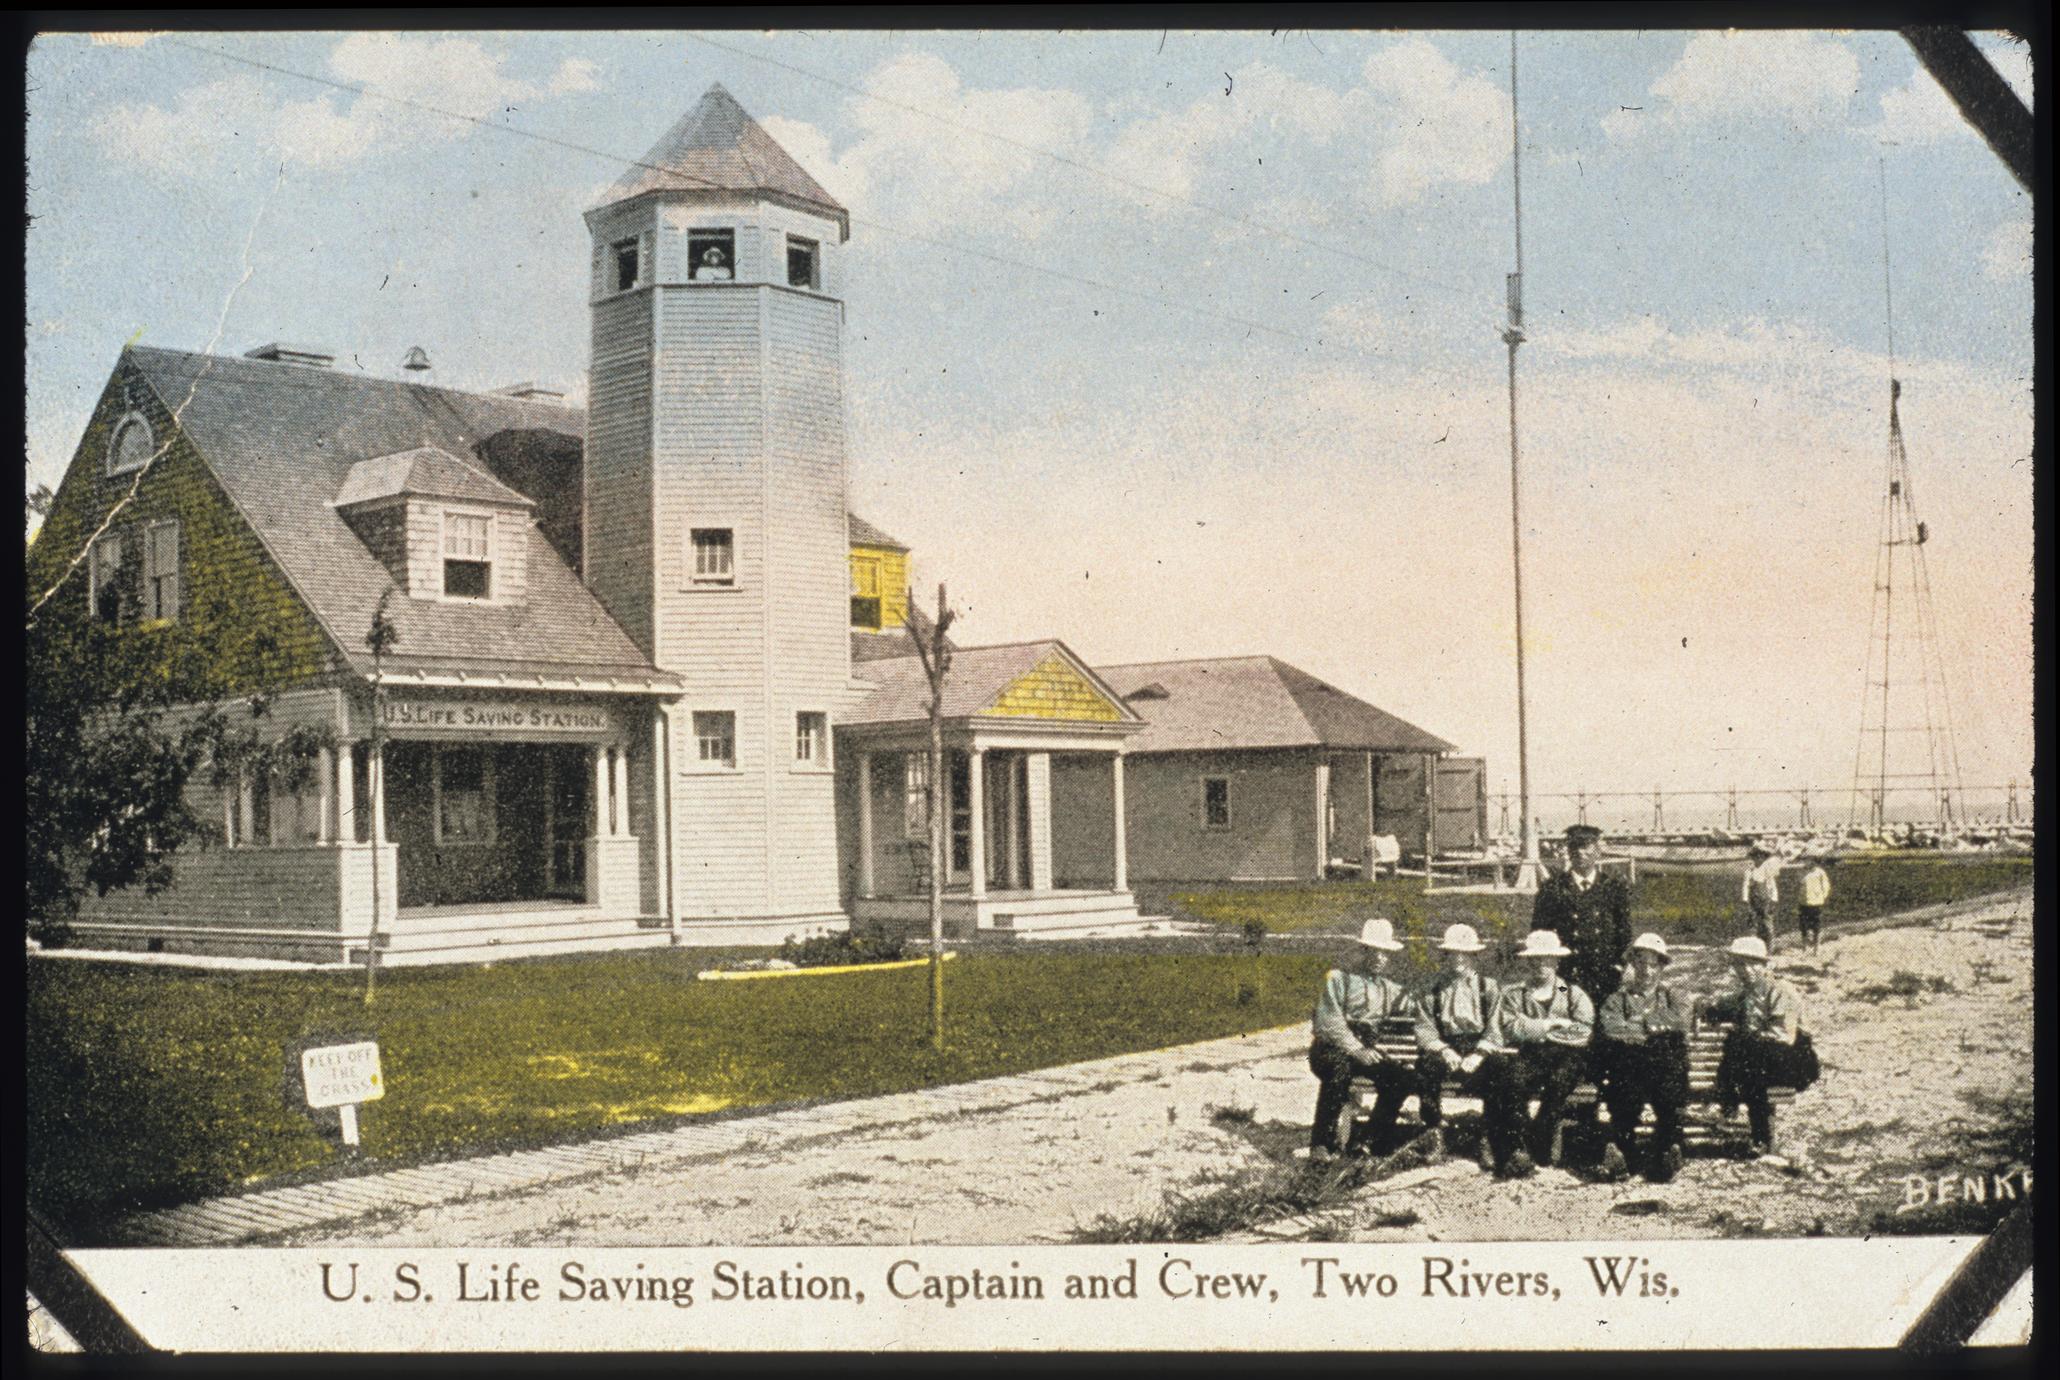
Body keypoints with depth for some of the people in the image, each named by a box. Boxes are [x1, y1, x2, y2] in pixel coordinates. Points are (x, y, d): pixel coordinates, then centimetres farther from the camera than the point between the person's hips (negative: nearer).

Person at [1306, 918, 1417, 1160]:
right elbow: (1329, 1023, -8)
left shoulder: (1391, 990, 20)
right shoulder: (1338, 979, 4)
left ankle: (1369, 1140, -13)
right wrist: (1358, 1051, -20)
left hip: (1368, 1052, 4)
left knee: (1405, 1074, -24)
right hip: (1331, 1050, -4)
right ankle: (1321, 1142, -27)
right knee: (1339, 1068, -39)